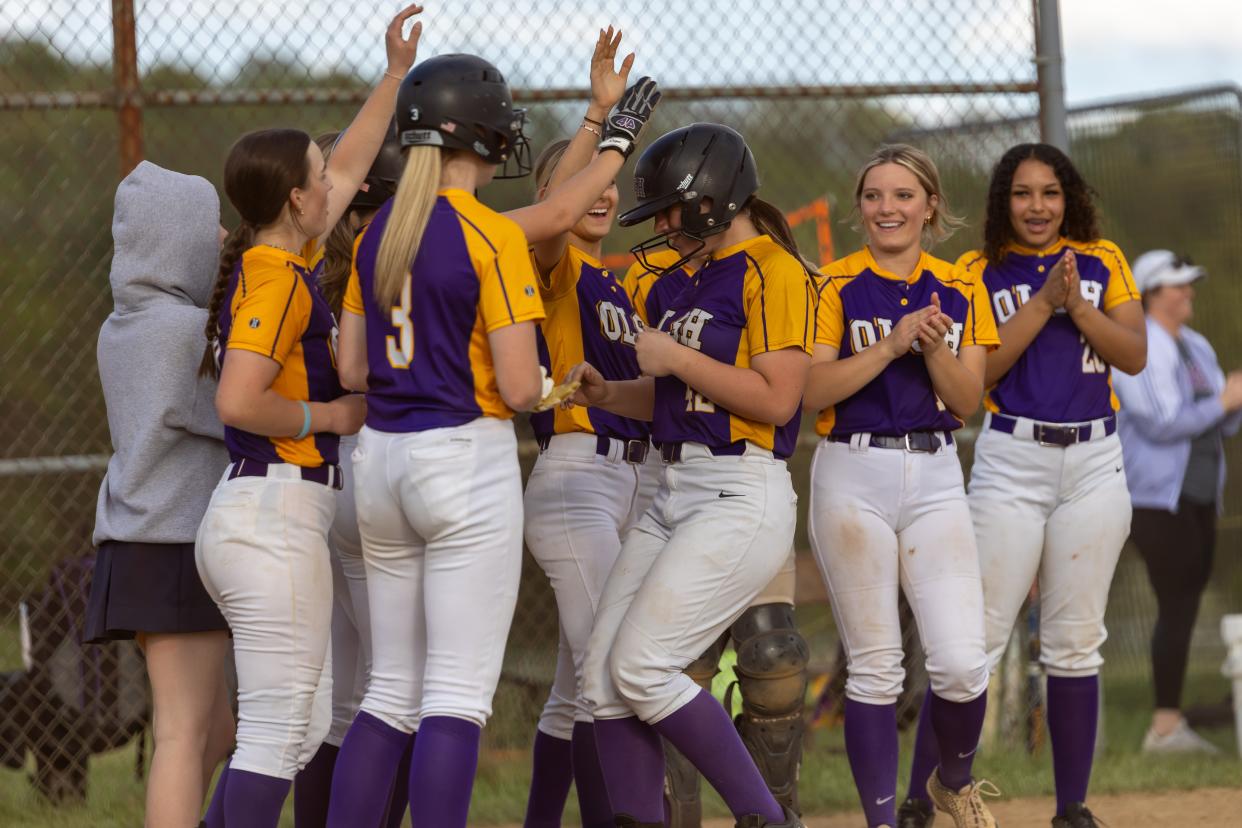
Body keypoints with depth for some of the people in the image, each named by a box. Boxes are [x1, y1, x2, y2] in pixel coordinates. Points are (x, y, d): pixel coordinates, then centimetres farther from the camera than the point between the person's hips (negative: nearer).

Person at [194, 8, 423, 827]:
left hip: (265, 518, 10)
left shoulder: (277, 262, 14)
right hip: (277, 515, -10)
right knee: (278, 730, -8)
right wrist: (328, 414, -11)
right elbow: (239, 399, -25)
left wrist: (396, 73, 28)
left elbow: (350, 168, 26)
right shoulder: (277, 280, -14)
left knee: (303, 726, 14)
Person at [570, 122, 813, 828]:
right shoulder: (697, 277, 19)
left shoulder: (774, 271, -10)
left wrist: (675, 358, -13)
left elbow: (775, 399, -19)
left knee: (642, 666, -15)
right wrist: (607, 393, 8)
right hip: (676, 497, 9)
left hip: (743, 499, -9)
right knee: (604, 673, 1)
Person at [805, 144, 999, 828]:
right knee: (874, 667, -1)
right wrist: (891, 344, -17)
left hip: (935, 477, 2)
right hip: (854, 478, -2)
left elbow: (966, 402, 3)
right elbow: (812, 389, -9)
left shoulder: (960, 290, 9)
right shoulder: (835, 285, 1)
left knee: (961, 663, -8)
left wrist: (933, 346, -14)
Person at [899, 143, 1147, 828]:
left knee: (1075, 644, 5)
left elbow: (1134, 356, 1)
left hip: (1093, 463, 2)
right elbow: (978, 368, -8)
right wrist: (1044, 301, -13)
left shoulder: (1103, 263, 10)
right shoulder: (979, 273, 4)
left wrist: (1077, 306, -12)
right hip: (1011, 462, -2)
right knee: (975, 641, -8)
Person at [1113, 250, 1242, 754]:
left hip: (1198, 498, 9)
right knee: (1176, 607, -13)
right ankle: (1165, 727, -12)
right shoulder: (1138, 352, -12)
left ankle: (1171, 728, 10)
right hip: (1156, 499, -9)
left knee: (1187, 605, 7)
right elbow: (1161, 423, -22)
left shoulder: (1197, 349, 16)